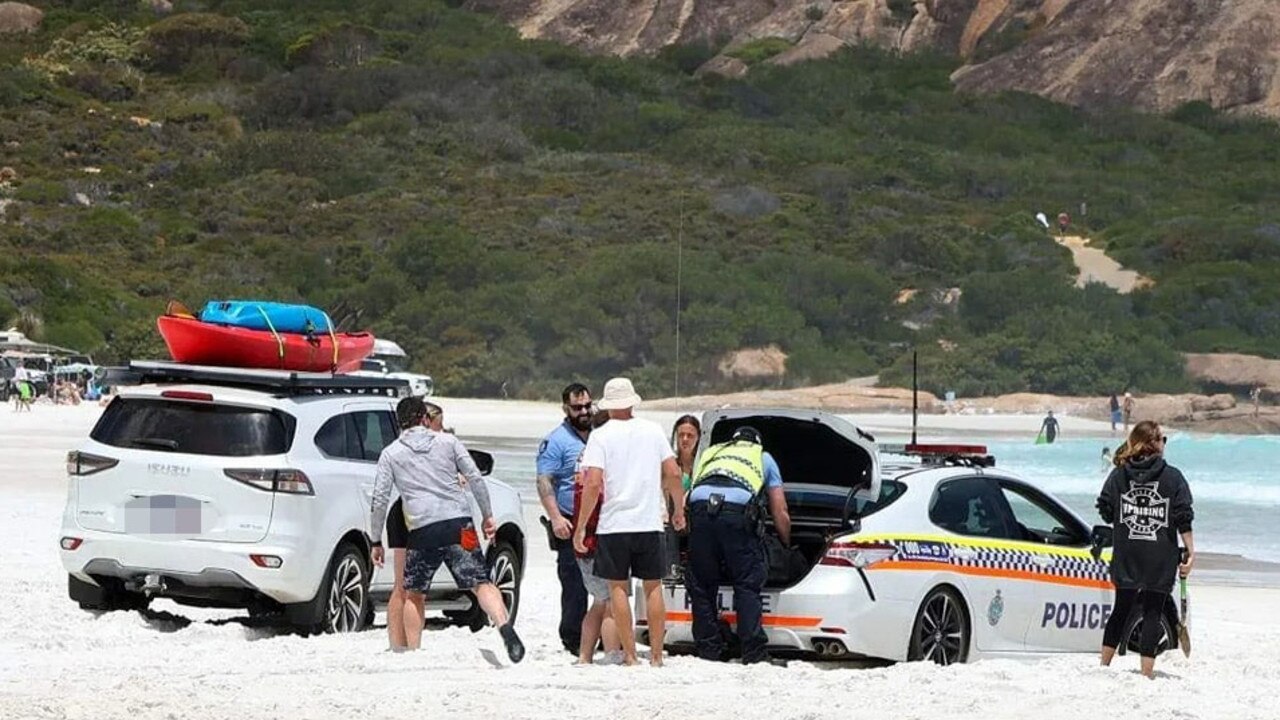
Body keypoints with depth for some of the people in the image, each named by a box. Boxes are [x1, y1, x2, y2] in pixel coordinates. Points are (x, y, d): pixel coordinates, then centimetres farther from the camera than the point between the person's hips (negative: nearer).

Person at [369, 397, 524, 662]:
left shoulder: (390, 454, 10)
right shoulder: (448, 442, 12)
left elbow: (379, 500, 6)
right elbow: (476, 479, 8)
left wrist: (376, 541, 13)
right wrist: (487, 515, 16)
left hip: (422, 530, 0)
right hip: (459, 525, 0)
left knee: (414, 594, 16)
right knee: (481, 583, -6)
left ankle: (413, 652, 13)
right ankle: (504, 626, -30)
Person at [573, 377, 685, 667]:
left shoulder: (601, 436, -5)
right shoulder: (653, 431, 5)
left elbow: (592, 483, -13)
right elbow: (673, 473, 3)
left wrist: (581, 526, -8)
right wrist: (678, 509, 17)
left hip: (614, 524, -3)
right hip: (649, 523, 3)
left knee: (618, 588, 5)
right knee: (653, 587, 9)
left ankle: (629, 654, 0)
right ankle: (656, 654, 9)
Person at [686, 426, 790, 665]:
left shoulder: (711, 454, 37)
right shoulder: (763, 458, 31)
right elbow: (780, 513, 29)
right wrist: (787, 546, 41)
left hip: (700, 505, 2)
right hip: (737, 510, -2)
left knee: (701, 588, 9)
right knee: (748, 586, 3)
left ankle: (708, 654, 9)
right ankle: (754, 655, -2)